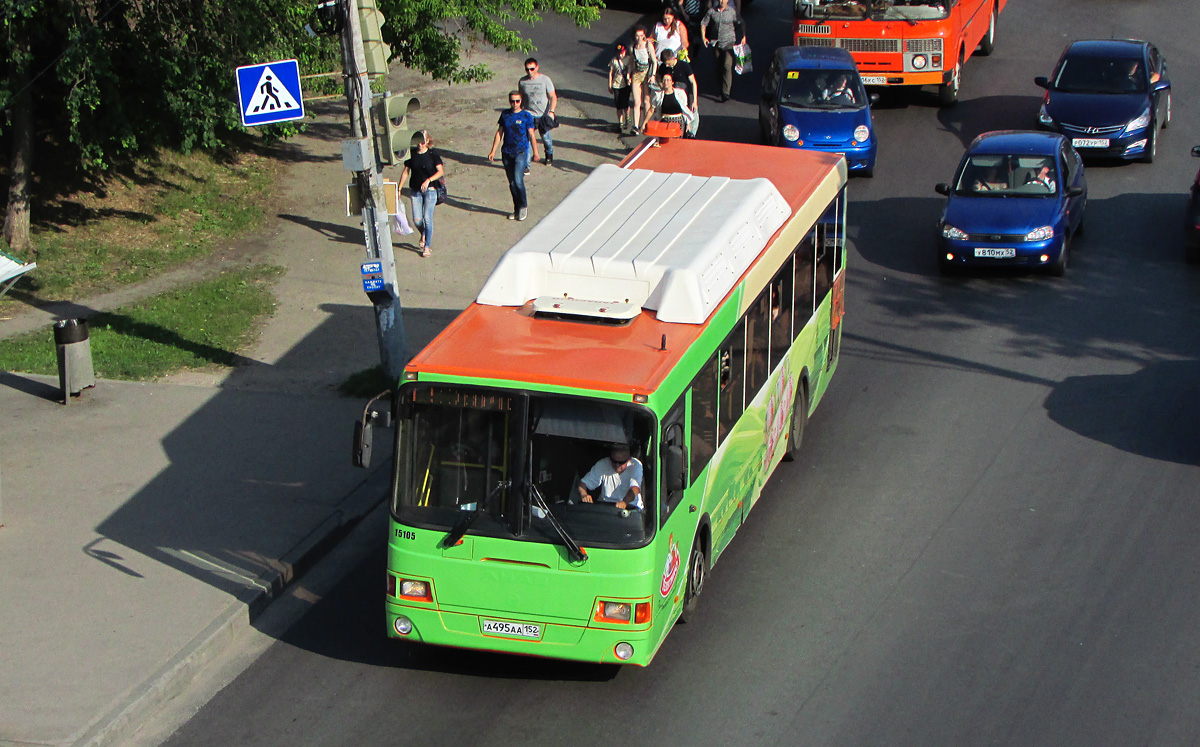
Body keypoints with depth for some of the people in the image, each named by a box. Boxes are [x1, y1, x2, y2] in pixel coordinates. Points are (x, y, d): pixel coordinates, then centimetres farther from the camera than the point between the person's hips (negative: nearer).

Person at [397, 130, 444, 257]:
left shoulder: (433, 154, -6)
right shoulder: (412, 154, 1)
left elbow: (441, 171, -9)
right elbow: (406, 171, 8)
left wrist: (428, 180, -22)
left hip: (430, 189, -3)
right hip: (415, 190, 3)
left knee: (427, 218, -5)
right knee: (417, 220, -1)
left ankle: (428, 246, 9)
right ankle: (424, 234, 33)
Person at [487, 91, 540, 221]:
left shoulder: (526, 116, -2)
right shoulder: (505, 114, 8)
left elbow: (531, 135, 0)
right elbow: (499, 133, 12)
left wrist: (535, 152, -2)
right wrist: (493, 151, 9)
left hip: (521, 152, -4)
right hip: (507, 152, 4)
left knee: (518, 180, -18)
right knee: (511, 183, 7)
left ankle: (523, 206, 2)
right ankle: (517, 210, 19)